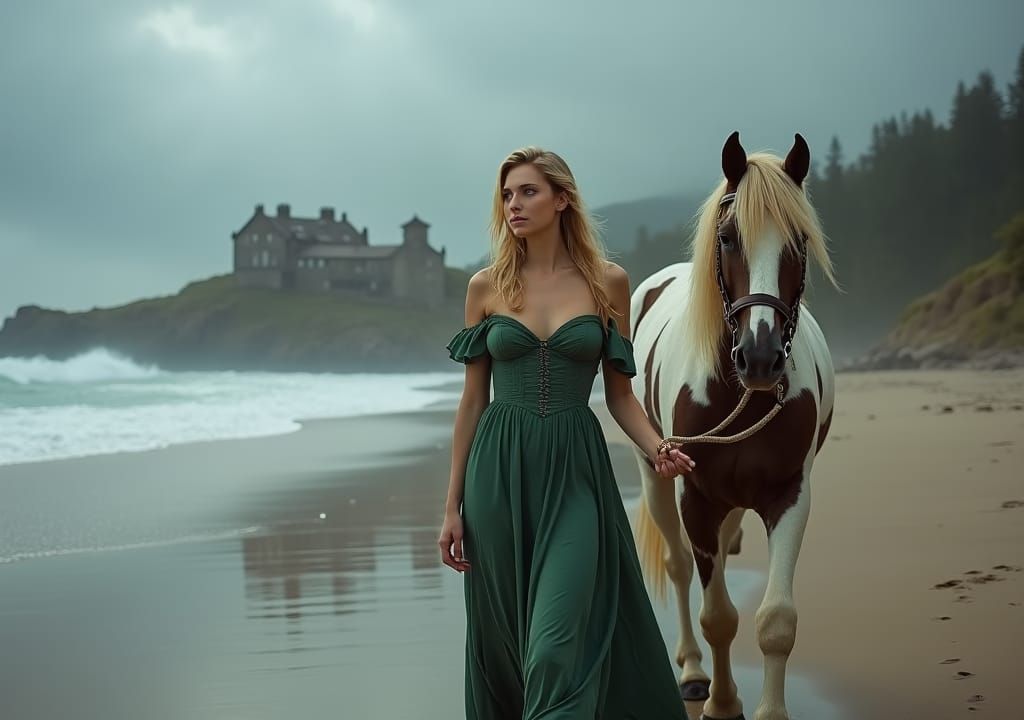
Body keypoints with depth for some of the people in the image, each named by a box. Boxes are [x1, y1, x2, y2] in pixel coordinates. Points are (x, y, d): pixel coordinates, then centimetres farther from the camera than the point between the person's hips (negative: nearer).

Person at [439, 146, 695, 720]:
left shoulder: (609, 283, 2)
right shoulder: (487, 287, 4)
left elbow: (619, 394, 7)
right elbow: (473, 400, 7)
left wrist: (658, 448, -13)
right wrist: (453, 505, 4)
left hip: (575, 472, -2)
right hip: (500, 472, 2)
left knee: (561, 640, -12)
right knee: (503, 635, 8)